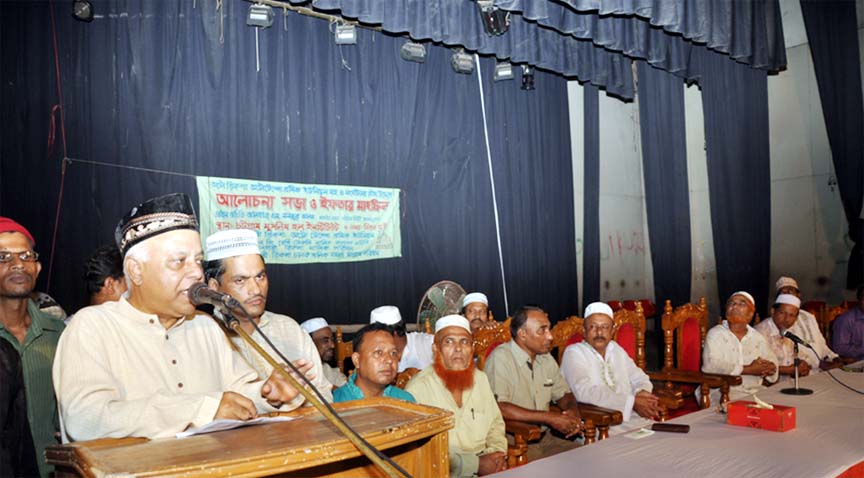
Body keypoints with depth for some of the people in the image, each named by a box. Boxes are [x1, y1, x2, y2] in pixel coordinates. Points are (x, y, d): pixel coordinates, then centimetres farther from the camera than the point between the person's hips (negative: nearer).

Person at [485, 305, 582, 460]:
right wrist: (549, 418, -18)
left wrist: (573, 410, 0)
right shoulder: (500, 358, -13)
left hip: (544, 438, 8)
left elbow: (564, 394, 25)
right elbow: (498, 407, -24)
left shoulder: (546, 359, 13)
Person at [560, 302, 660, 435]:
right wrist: (632, 401, -20)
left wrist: (642, 393, -5)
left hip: (633, 419, 8)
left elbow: (639, 378, 21)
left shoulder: (615, 349, 18)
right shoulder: (573, 353, -5)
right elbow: (585, 393, -19)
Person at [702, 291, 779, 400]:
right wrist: (748, 369, -16)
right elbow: (711, 366, -16)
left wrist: (770, 368, -9)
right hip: (723, 391, -6)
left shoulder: (758, 337, 16)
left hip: (755, 390, 6)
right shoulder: (715, 334, -2)